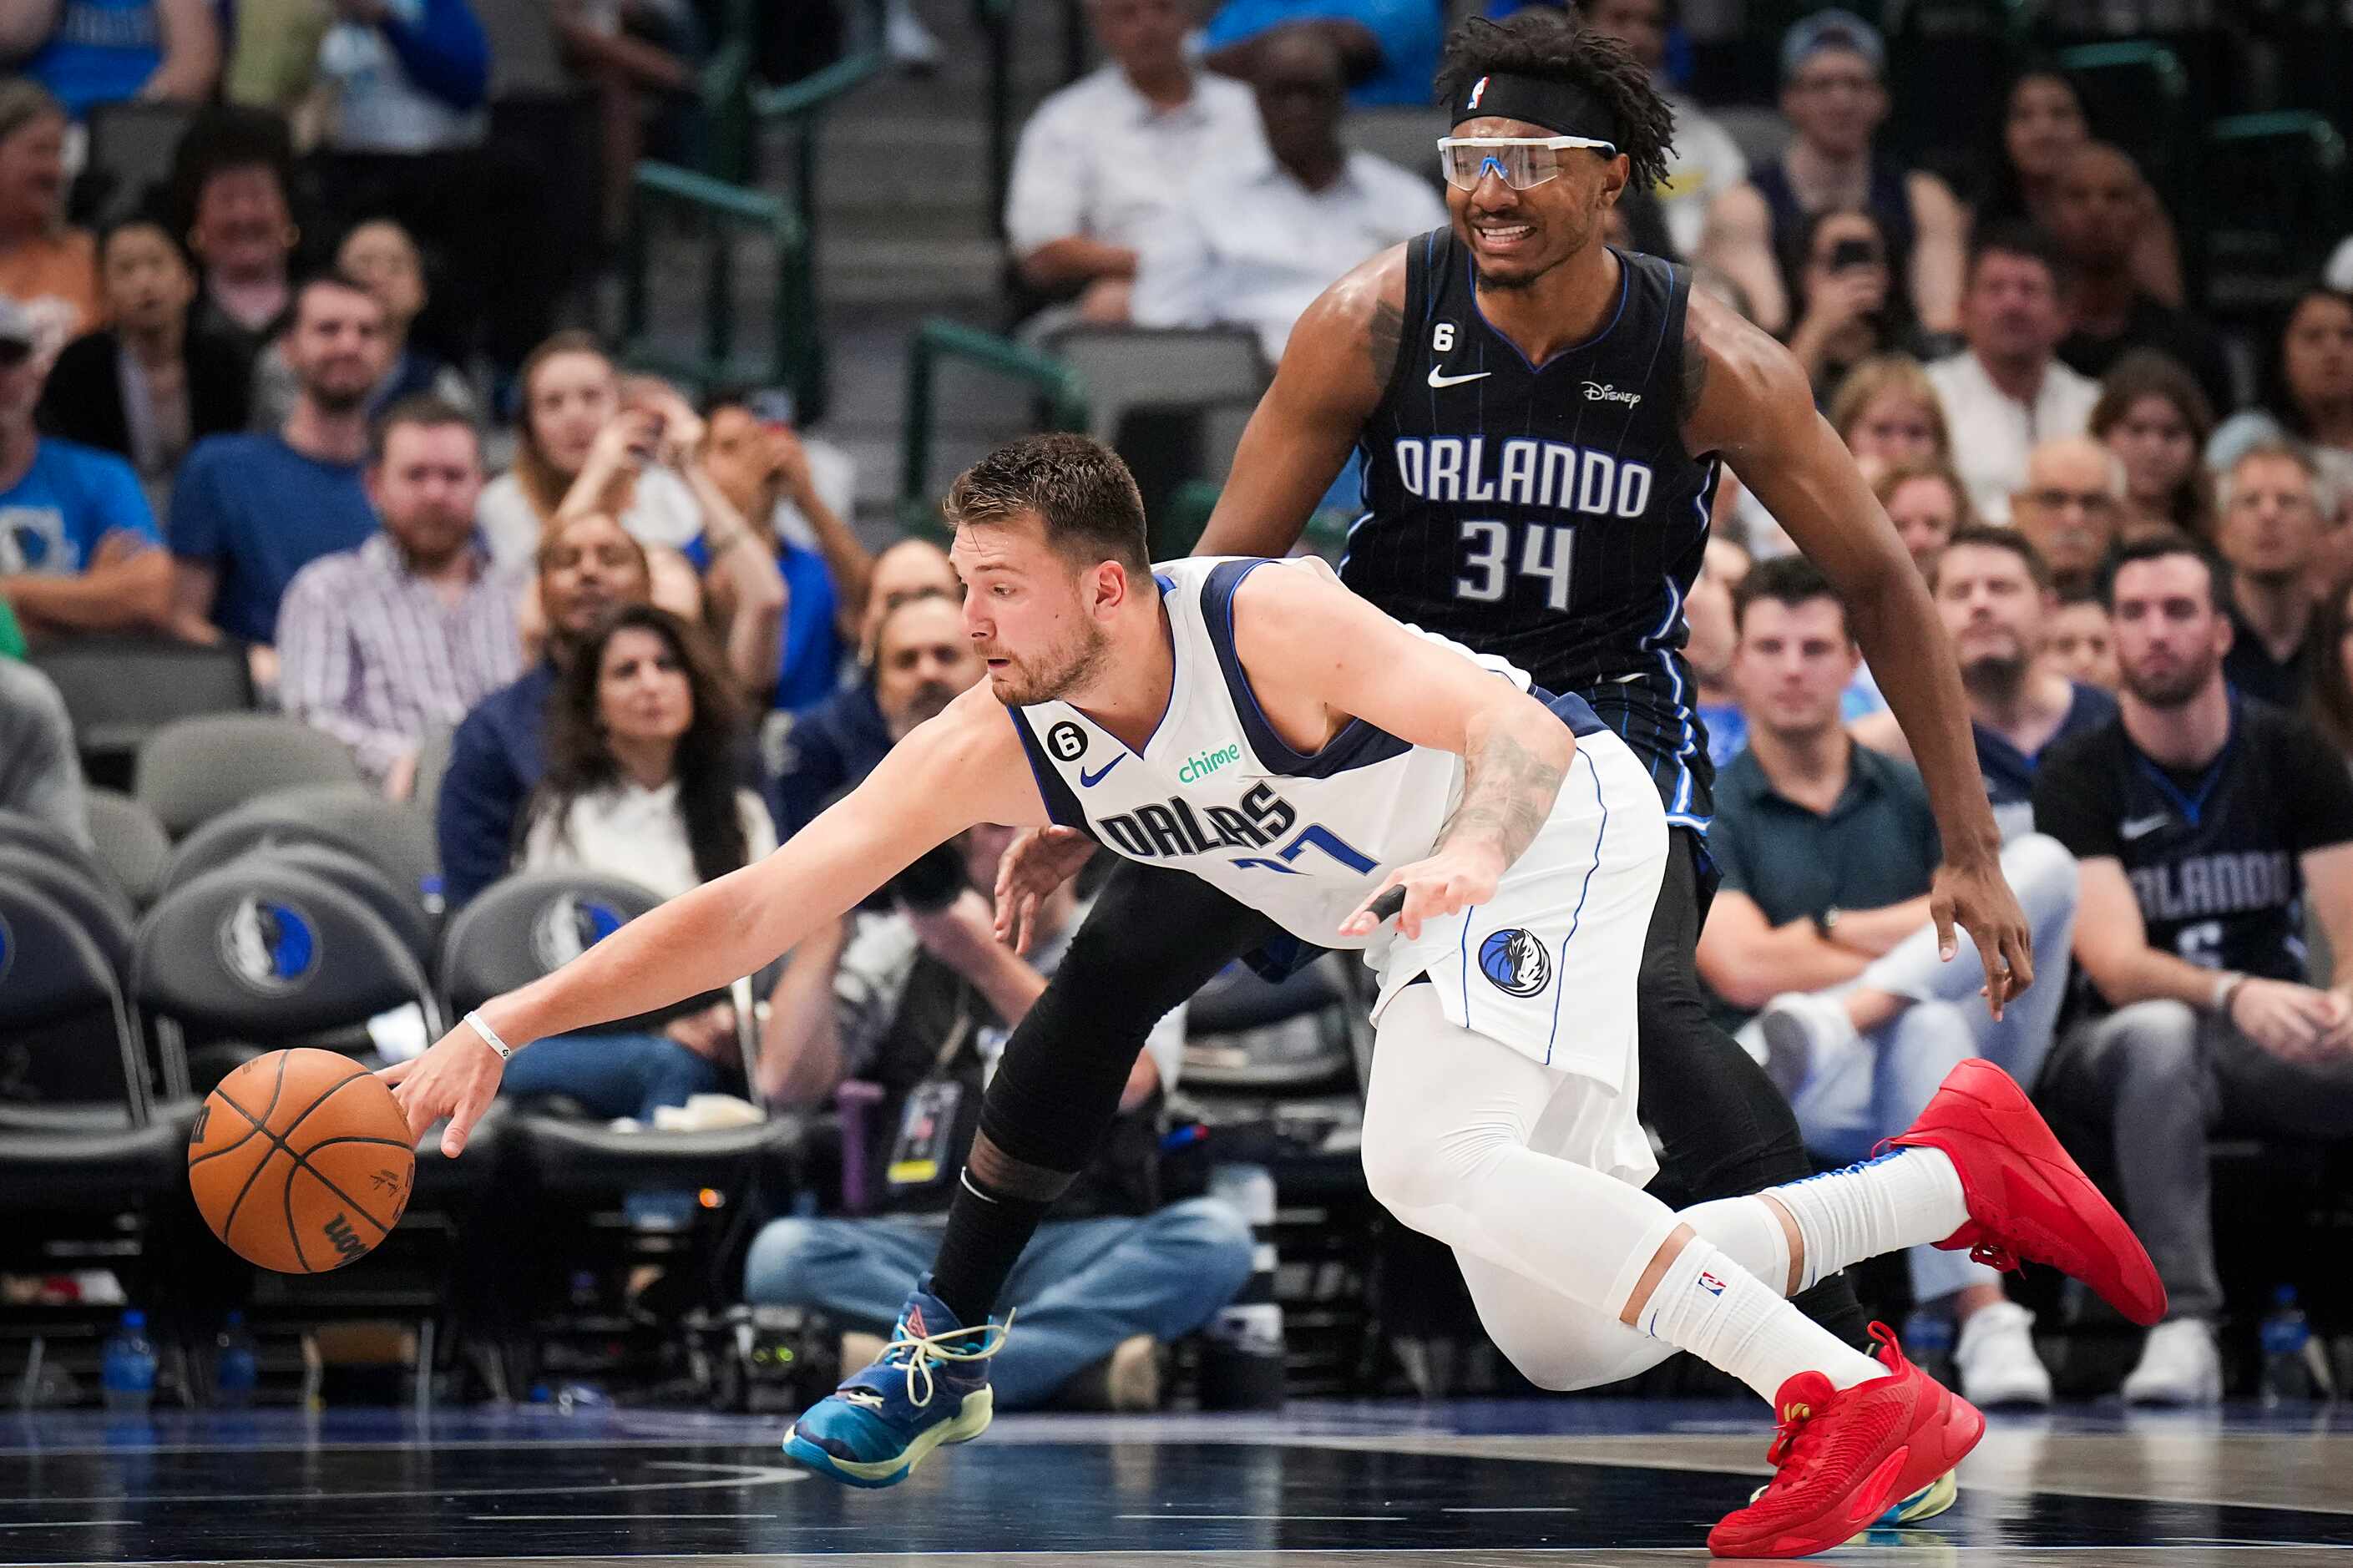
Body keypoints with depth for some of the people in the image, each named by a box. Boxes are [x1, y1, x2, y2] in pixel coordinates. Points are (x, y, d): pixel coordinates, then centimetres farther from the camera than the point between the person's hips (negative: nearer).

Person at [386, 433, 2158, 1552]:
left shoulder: (1269, 620, -30)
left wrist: (1471, 853, -58)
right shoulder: (989, 749, -15)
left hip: (1554, 817, -7)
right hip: (1413, 907, 7)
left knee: (1430, 1161, -32)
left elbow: (1521, 734, -35)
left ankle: (1856, 1399, -33)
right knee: (1577, 1344, 3)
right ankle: (1963, 1168, 15)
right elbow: (751, 908, -17)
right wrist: (508, 1025, -27)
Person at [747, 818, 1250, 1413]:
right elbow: (789, 1082, 4)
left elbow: (1119, 1083, -11)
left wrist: (984, 959, -18)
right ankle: (1082, 1356, -34)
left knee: (1215, 1235, -31)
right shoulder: (898, 947, 16)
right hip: (913, 1246, 1)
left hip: (1080, 1251, -1)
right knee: (783, 1252, -30)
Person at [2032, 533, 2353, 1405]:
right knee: (2158, 1032, -39)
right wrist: (2233, 995, -38)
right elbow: (2117, 966, -17)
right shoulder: (2077, 778, -5)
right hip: (2130, 1053, -2)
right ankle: (2182, 1326, -43)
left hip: (2276, 1045, 2)